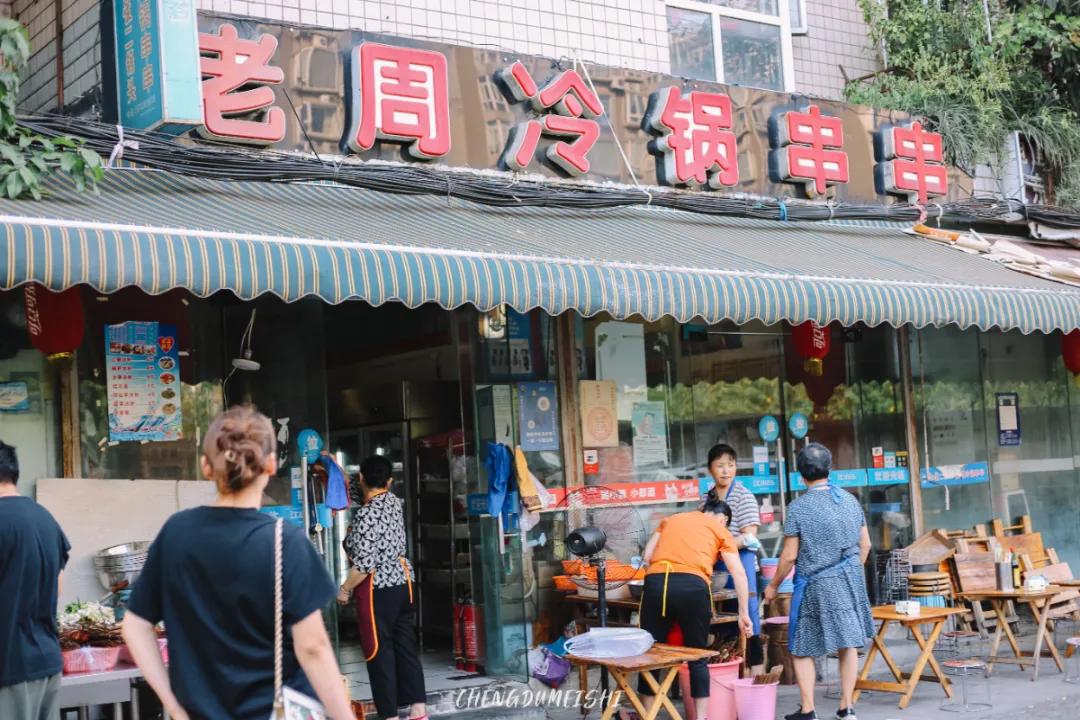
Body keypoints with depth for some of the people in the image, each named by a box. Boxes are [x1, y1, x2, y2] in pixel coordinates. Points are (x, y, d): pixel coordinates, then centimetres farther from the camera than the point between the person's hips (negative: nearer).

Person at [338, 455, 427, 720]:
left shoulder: (366, 515, -19)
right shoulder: (394, 501, 5)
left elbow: (364, 564, -21)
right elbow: (355, 488, 25)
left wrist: (345, 589, -8)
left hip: (377, 588, -8)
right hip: (402, 581, 8)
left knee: (379, 652, 0)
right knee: (406, 646, 10)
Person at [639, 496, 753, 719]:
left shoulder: (670, 520, 30)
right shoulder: (720, 529, 22)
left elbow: (647, 556, 19)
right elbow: (738, 572, 13)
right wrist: (743, 613, 15)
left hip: (656, 582, 2)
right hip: (692, 586, -2)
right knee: (697, 657, 13)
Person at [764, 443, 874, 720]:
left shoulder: (798, 507, -11)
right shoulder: (850, 500, 4)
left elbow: (790, 556, -9)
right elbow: (865, 545, 10)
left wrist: (773, 586, 4)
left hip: (815, 585, -5)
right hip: (851, 581, 5)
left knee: (801, 647, 6)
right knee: (848, 643, 9)